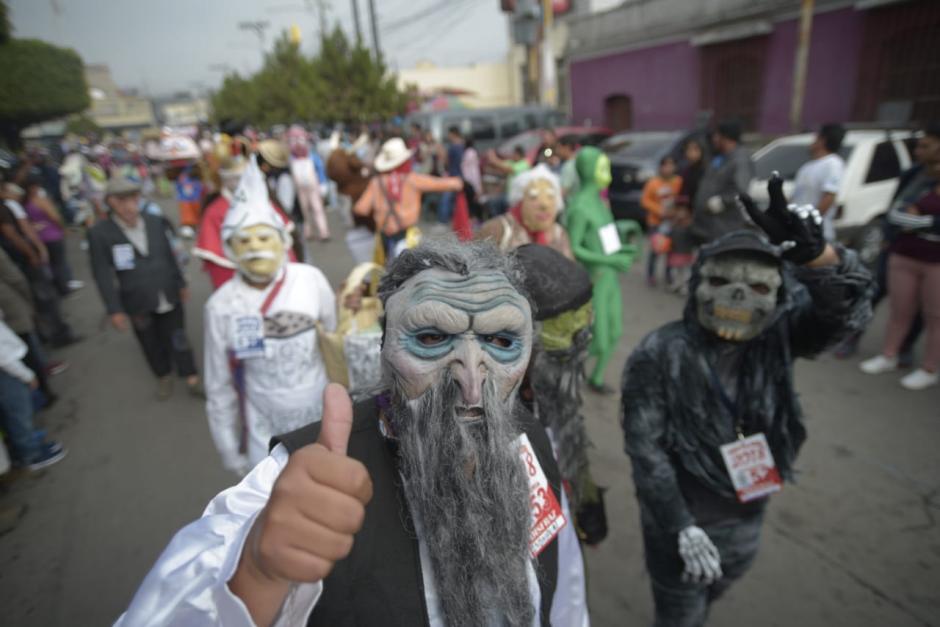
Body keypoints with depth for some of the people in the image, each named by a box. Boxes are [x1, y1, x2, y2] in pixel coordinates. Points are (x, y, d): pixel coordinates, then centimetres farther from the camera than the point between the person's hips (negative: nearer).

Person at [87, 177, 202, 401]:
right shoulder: (100, 233, -11)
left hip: (169, 297, 1)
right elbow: (103, 275, -9)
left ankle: (191, 378, 23)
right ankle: (163, 376, 37)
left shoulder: (155, 222, -3)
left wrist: (181, 283, 15)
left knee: (178, 339, 8)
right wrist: (114, 310, -10)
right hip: (139, 305, -1)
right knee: (151, 343, 15)